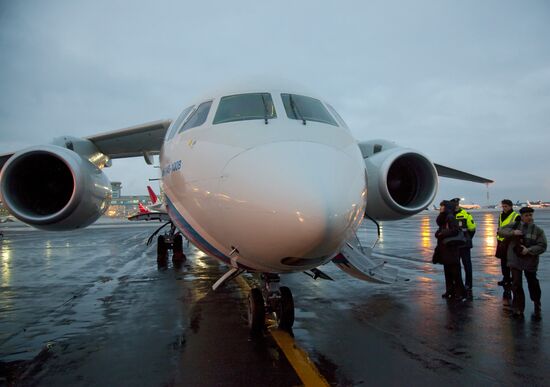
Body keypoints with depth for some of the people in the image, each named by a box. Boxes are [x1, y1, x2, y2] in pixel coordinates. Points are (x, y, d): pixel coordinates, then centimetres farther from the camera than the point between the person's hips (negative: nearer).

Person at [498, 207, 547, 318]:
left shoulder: (538, 230, -1)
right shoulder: (514, 225, 3)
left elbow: (542, 246, -5)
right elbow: (501, 231, -1)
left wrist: (529, 250, -19)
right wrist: (513, 232, -17)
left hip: (530, 261, 0)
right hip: (515, 260, 0)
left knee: (533, 284, 12)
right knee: (516, 284, 1)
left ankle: (537, 307, 35)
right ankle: (518, 308, 12)